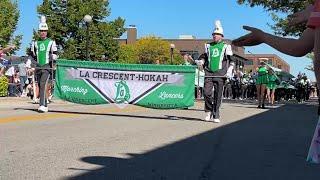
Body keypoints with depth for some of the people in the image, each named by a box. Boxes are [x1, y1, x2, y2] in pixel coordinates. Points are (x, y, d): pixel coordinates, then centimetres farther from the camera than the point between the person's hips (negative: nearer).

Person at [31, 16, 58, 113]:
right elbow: (33, 55, 24)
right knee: (40, 86, 8)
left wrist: (53, 57, -12)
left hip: (47, 67, -5)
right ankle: (45, 105, 19)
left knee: (43, 85, -18)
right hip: (38, 67, 5)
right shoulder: (35, 43, 13)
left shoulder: (51, 42, 2)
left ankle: (42, 105, -23)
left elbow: (55, 55, 4)